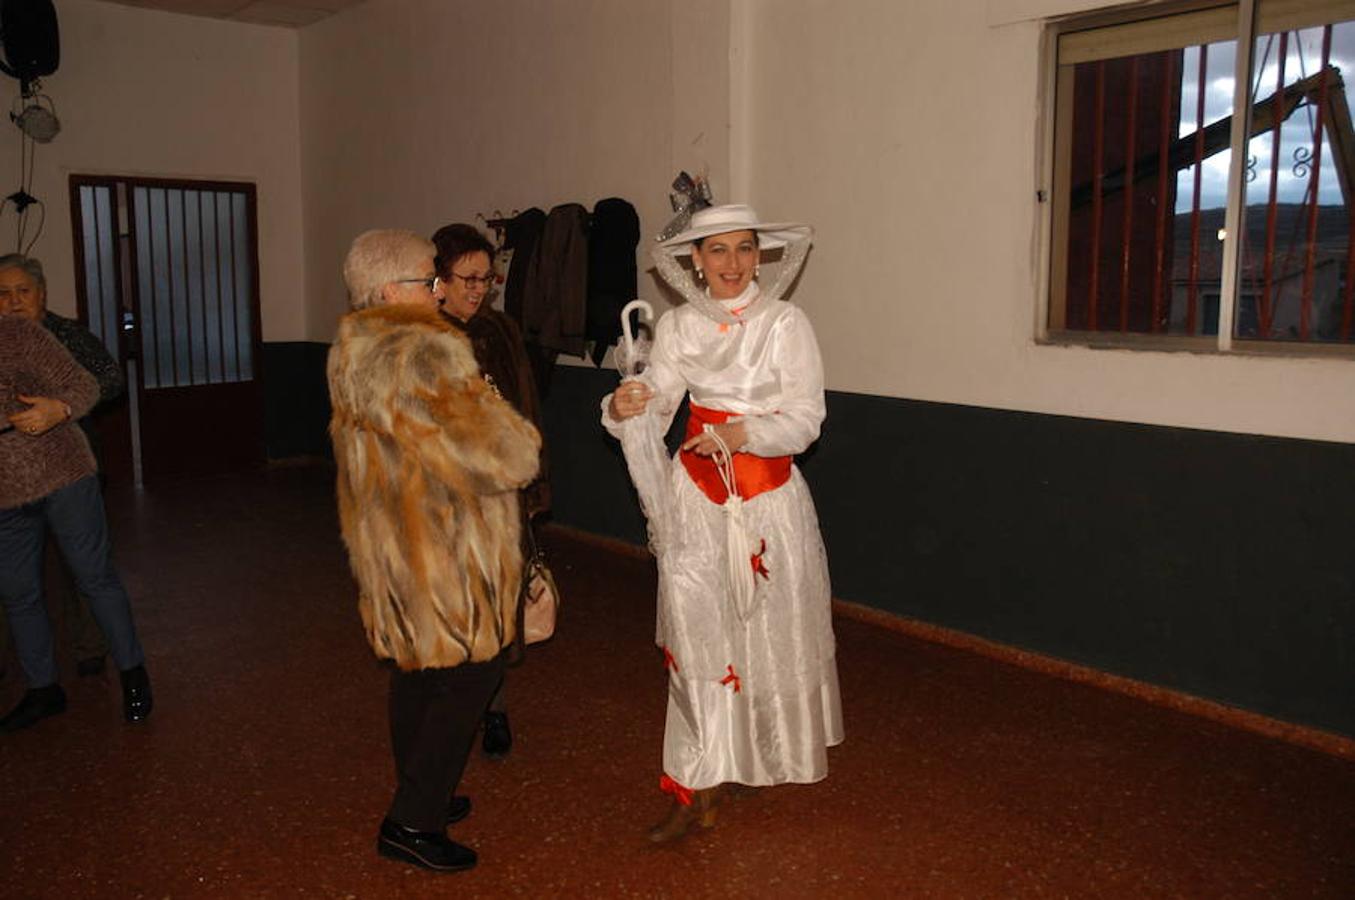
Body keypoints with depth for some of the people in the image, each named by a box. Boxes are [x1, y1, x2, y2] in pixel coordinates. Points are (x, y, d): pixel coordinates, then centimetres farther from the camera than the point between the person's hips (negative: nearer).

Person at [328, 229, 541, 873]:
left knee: (415, 668, 21)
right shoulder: (425, 354, -24)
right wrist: (523, 437, -3)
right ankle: (412, 821, 11)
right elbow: (503, 456, -24)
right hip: (444, 548, -9)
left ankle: (422, 795, 37)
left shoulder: (353, 353, 6)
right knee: (469, 674, 4)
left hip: (385, 543, 10)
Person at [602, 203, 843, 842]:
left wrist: (744, 433, -26)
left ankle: (772, 752, 37)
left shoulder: (785, 322, -4)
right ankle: (701, 786, 6)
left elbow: (806, 417, -9)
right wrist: (623, 409, -24)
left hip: (769, 488, -1)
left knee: (772, 625, 11)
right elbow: (653, 414, -1)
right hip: (697, 489, 2)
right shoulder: (677, 325, 3)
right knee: (697, 629, -2)